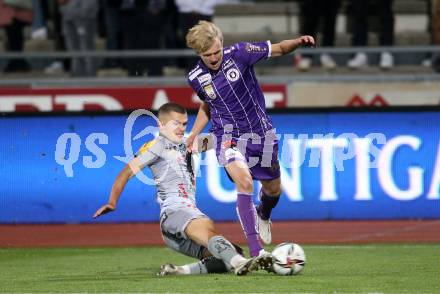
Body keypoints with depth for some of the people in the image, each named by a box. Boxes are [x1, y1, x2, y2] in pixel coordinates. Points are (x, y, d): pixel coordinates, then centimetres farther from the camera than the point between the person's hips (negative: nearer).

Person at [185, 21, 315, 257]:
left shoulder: (238, 53, -15)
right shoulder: (196, 78, -7)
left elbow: (278, 49, -9)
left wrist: (298, 42, -29)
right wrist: (193, 136, 6)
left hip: (260, 132, 1)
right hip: (228, 136, -1)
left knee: (273, 190, 15)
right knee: (244, 181, -28)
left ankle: (263, 215, 55)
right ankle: (255, 252, -29)